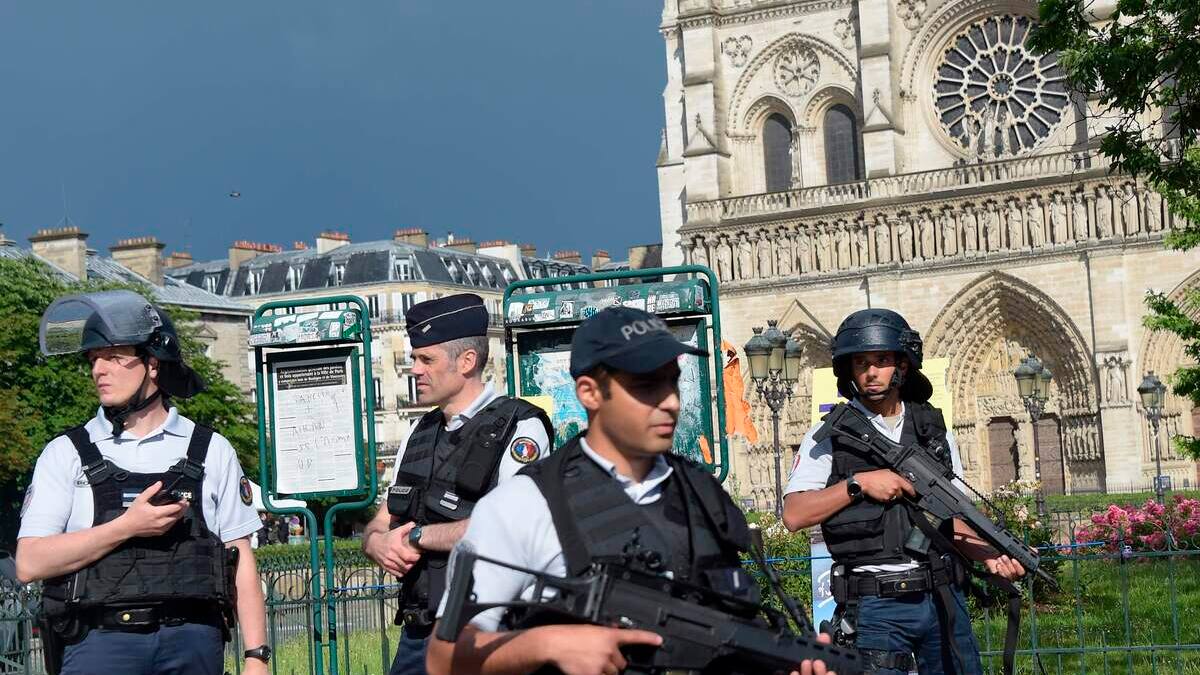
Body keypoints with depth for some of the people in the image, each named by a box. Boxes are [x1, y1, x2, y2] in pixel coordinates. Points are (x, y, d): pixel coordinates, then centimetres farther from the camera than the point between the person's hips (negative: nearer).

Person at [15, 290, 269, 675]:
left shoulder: (212, 451, 10)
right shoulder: (66, 454, 8)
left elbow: (241, 564, 10)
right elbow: (30, 563, -2)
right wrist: (127, 526, -11)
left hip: (193, 643, 1)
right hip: (100, 643, -1)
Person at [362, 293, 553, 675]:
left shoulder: (519, 429, -9)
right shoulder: (421, 434, 15)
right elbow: (379, 527, 19)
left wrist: (415, 535, -9)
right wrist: (379, 545, -6)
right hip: (418, 633, 7)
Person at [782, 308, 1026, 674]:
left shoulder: (935, 432, 13)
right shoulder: (829, 435, 3)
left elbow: (950, 520, 15)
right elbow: (794, 515, -6)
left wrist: (990, 555, -3)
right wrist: (858, 483, -13)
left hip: (943, 599, 4)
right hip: (876, 607, -4)